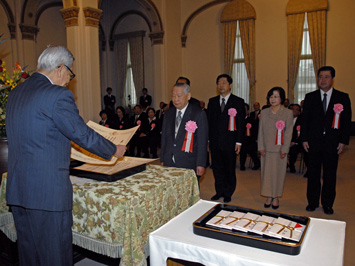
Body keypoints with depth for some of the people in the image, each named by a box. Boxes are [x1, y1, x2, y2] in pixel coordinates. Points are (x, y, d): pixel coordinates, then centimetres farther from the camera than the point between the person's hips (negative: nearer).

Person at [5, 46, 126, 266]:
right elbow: (83, 135, -12)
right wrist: (114, 150, 3)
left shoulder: (16, 93, 11)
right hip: (48, 192, -8)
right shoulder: (58, 95, -16)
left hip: (17, 189, 9)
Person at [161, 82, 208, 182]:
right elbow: (164, 137, 15)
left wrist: (201, 164, -9)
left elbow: (202, 141, -5)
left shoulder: (199, 114, -4)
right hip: (169, 163, 4)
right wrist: (162, 160, 12)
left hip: (188, 164, -4)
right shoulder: (168, 113, 12)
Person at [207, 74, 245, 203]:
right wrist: (207, 139, 5)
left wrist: (239, 142, -9)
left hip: (229, 143, -3)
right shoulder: (212, 101, 10)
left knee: (229, 169, 6)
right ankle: (219, 191, 27)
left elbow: (241, 123, -4)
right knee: (217, 168, 12)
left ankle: (228, 193, 23)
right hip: (215, 142, 4)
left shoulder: (238, 101, -1)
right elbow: (209, 121, 10)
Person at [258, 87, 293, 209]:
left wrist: (284, 149, -9)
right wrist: (261, 147, -1)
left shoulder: (288, 113, -1)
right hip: (266, 149, 2)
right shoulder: (264, 112, 6)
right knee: (267, 172, 5)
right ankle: (269, 197, 17)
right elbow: (261, 131, 6)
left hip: (280, 149, -2)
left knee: (278, 172, 5)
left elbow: (288, 132, -4)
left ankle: (276, 197, 18)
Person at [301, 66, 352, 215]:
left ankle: (327, 204, 21)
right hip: (313, 142, 1)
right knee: (313, 173, 8)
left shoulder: (343, 97, 3)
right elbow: (305, 119, 5)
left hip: (333, 143, -1)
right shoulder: (310, 97, 5)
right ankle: (312, 202, 21)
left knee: (330, 175, 7)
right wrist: (304, 139, -2)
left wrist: (343, 141, -4)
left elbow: (347, 121, 3)